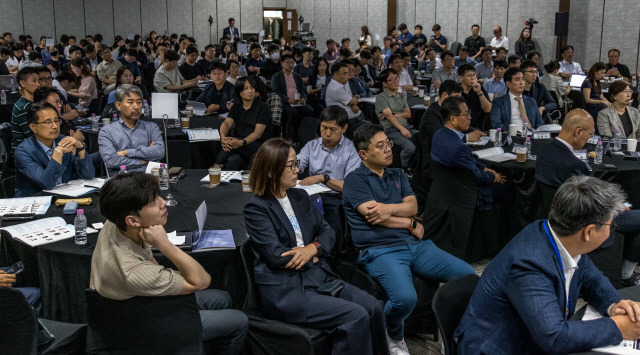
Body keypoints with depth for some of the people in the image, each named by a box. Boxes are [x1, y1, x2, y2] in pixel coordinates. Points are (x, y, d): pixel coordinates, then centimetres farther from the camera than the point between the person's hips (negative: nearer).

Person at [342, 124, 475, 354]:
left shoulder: (398, 175, 22)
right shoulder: (355, 180, 2)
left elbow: (412, 206, 7)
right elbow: (374, 216, -10)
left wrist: (390, 209, -14)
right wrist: (411, 225, 2)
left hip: (416, 245, 6)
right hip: (380, 250, -6)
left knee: (468, 275, -13)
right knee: (405, 298, -34)